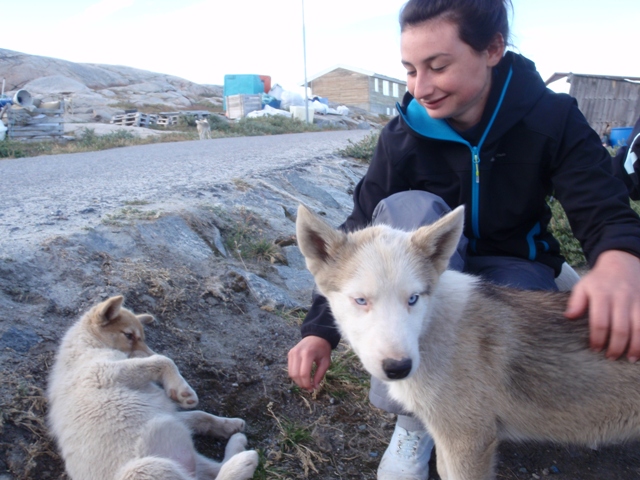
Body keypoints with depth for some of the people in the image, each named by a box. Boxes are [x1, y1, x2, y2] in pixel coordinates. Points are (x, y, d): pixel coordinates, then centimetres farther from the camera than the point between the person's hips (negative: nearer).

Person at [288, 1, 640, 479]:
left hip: (510, 266, 1)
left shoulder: (553, 118, -15)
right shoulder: (403, 135, -15)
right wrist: (321, 328, -31)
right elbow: (359, 233, -19)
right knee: (410, 208, -33)